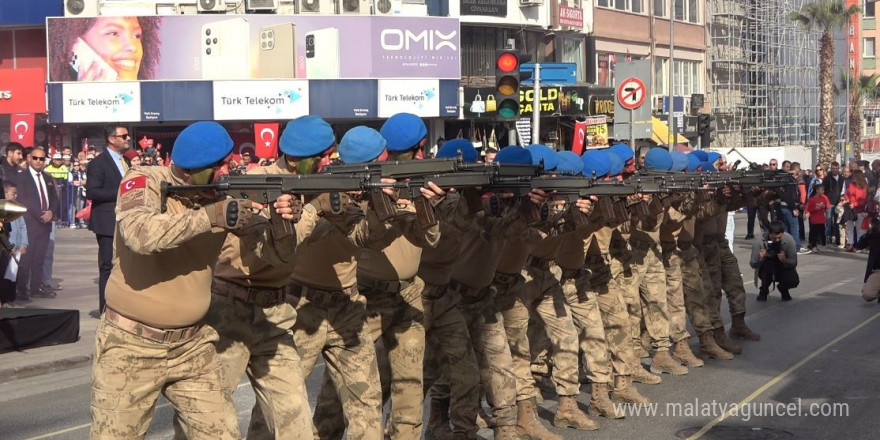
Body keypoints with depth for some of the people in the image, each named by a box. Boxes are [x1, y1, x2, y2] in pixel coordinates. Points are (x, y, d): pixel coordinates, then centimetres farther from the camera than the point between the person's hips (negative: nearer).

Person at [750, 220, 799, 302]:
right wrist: (761, 259, -41)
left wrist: (784, 260, -38)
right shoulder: (759, 242, -25)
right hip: (765, 271, -1)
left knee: (794, 280, -30)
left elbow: (794, 263, -16)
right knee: (768, 263, -35)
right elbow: (753, 264, -20)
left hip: (783, 269, 1)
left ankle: (783, 289, 10)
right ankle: (763, 290, -5)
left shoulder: (789, 239, -22)